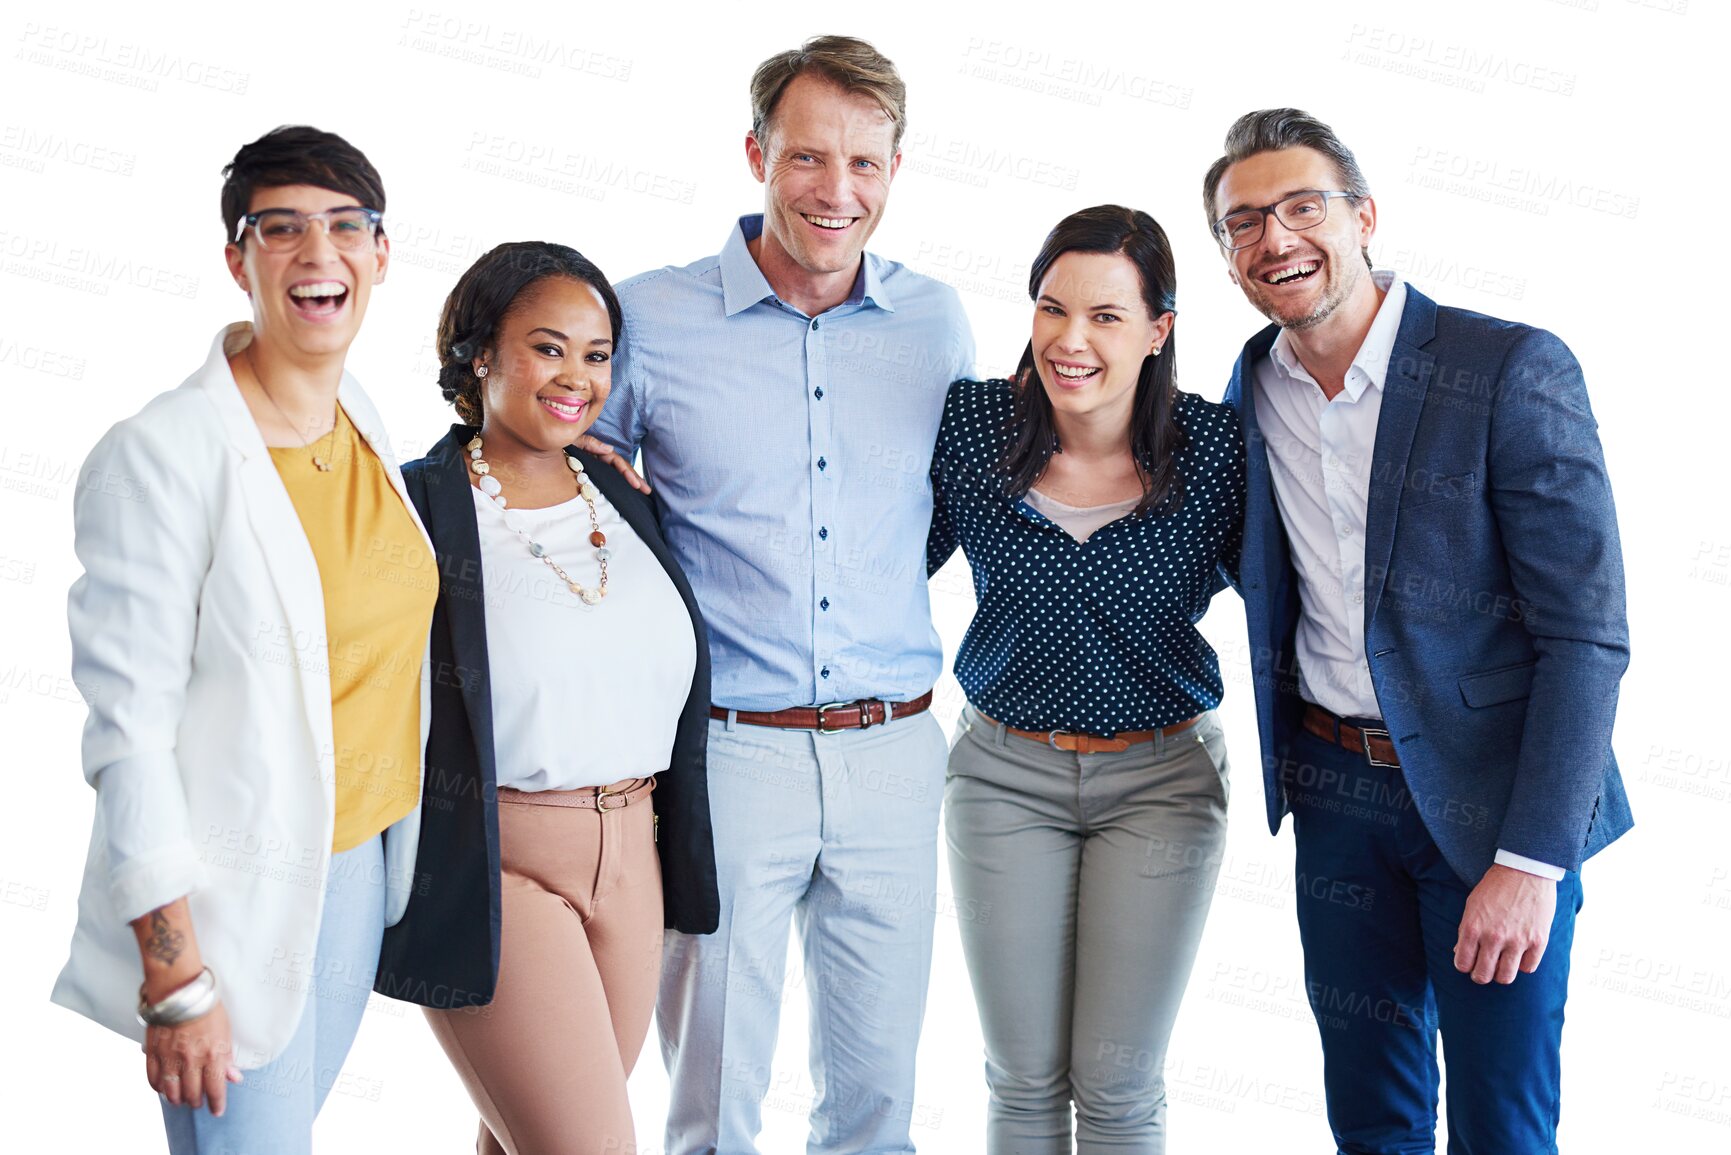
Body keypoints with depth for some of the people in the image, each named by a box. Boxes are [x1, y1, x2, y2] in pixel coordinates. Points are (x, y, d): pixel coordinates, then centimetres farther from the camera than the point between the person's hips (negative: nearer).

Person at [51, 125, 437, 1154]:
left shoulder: (360, 415, 3)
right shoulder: (160, 458, -19)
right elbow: (131, 730, -19)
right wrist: (175, 980, -19)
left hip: (358, 863, 7)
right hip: (231, 894, -7)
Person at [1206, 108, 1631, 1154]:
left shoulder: (1514, 372, -15)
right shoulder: (1253, 388, 3)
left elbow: (1586, 634, -16)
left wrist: (1531, 861, -19)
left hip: (1493, 796, -4)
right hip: (1335, 790, 5)